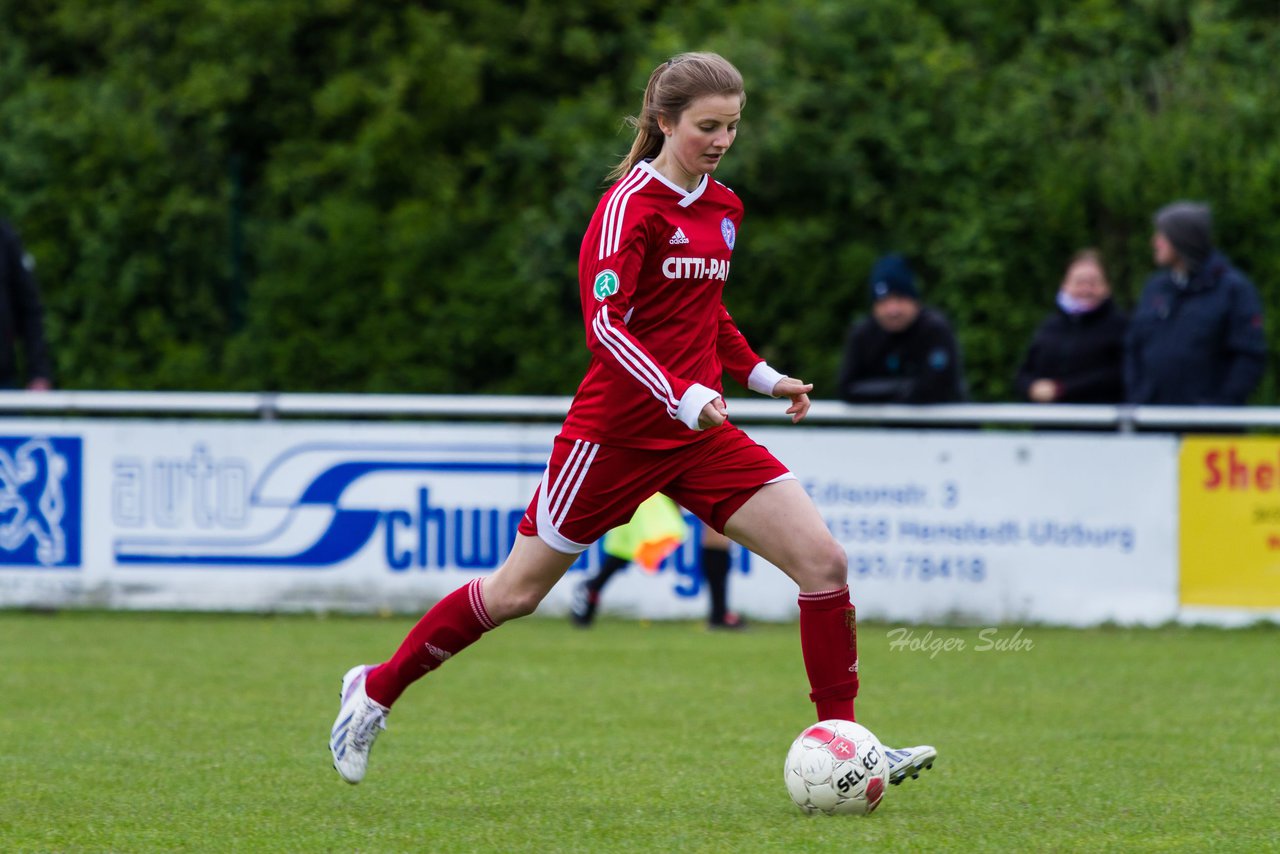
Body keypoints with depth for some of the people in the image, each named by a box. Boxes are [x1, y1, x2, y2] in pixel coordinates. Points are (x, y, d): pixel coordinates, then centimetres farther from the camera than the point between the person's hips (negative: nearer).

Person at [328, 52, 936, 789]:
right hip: (617, 431, -6)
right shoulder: (630, 205, -14)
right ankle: (376, 691, 26)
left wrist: (761, 376, 15)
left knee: (824, 560, -9)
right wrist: (682, 397, -36)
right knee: (517, 592, 5)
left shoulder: (723, 208, 10)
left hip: (701, 434, 6)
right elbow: (603, 323, -25)